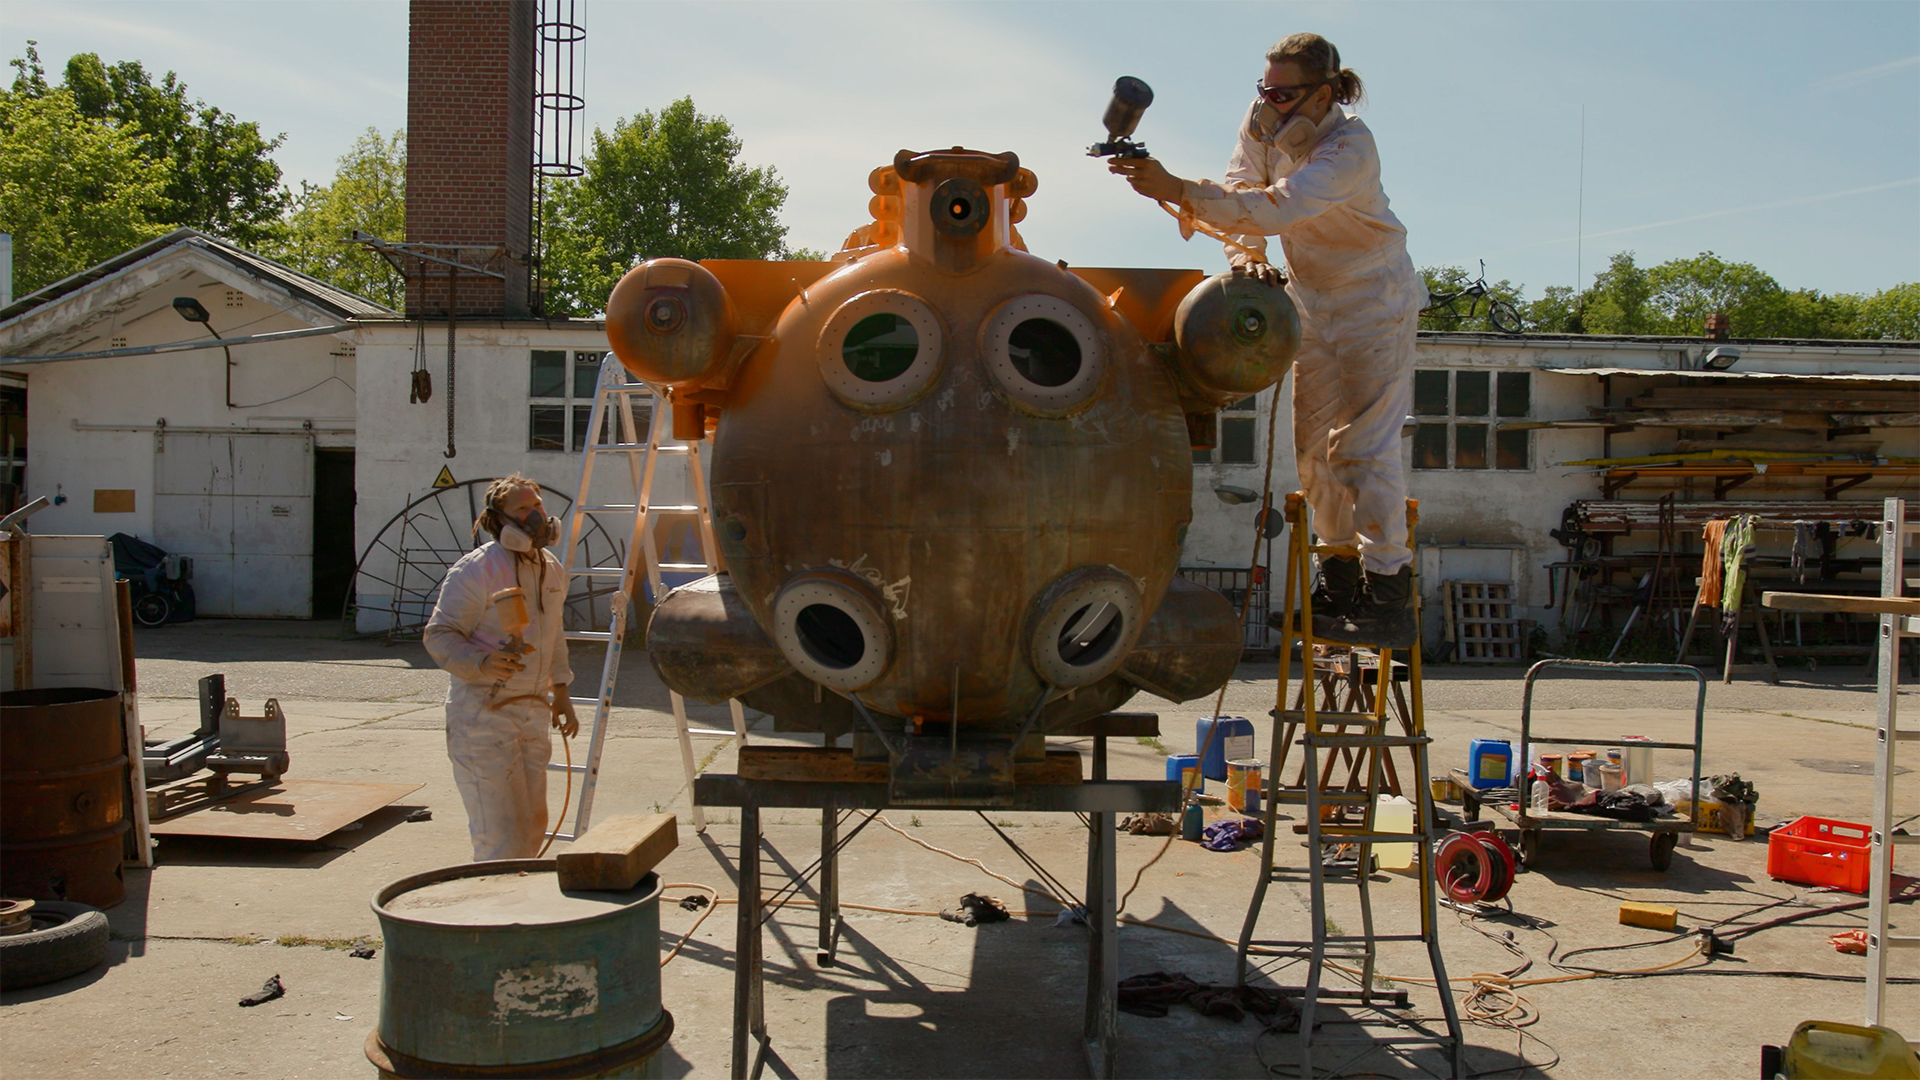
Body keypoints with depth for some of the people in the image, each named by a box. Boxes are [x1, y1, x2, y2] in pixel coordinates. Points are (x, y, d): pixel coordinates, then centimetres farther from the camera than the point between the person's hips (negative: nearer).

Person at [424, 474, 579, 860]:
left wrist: (560, 692, 21)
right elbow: (439, 635, -12)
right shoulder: (475, 569, -12)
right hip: (482, 715, -8)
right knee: (501, 837, -11)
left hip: (532, 712, 8)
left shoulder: (552, 570, 12)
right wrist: (481, 663, -29)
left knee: (532, 827, 14)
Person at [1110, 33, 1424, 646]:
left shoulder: (1349, 147, -29)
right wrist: (1245, 252, -28)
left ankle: (1390, 599, -8)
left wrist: (1177, 191, -49)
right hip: (1313, 300, 8)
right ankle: (1338, 580, 22)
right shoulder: (1265, 123, -5)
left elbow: (1279, 207, -42)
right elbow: (1241, 191, -7)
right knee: (1315, 445, 9)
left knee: (1364, 445, -13)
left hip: (1374, 301, -7)